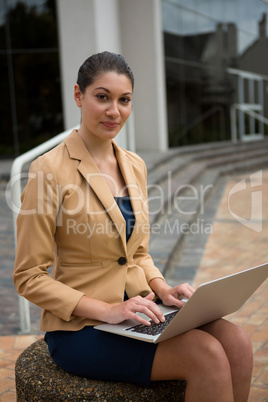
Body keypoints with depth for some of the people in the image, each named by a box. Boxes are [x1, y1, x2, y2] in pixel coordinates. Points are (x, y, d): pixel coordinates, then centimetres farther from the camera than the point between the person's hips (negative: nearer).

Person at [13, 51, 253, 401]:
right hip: (80, 327, -6)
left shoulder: (134, 165, 8)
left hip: (135, 311, 6)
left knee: (237, 343, -17)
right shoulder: (50, 170, -13)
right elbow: (29, 277, -12)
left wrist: (162, 289, -3)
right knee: (207, 355, -23)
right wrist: (107, 310, -20)